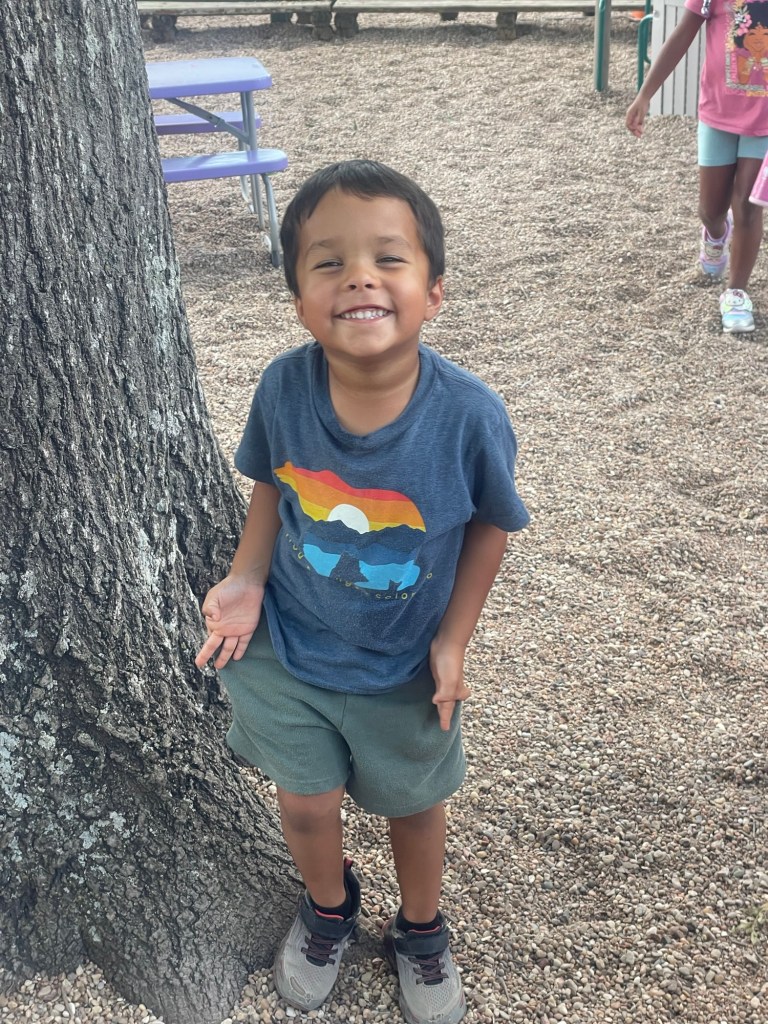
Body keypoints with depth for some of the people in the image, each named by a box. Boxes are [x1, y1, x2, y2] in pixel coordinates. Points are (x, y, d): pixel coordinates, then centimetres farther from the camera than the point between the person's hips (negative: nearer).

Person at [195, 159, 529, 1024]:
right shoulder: (283, 388, -23)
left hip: (405, 667, 0)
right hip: (284, 649, 1)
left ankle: (420, 932, 53)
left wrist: (453, 639, -10)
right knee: (306, 802, 18)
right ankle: (327, 908, 53)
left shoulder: (470, 416, -28)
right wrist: (247, 578, -14)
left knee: (414, 805, 21)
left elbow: (491, 524, -9)